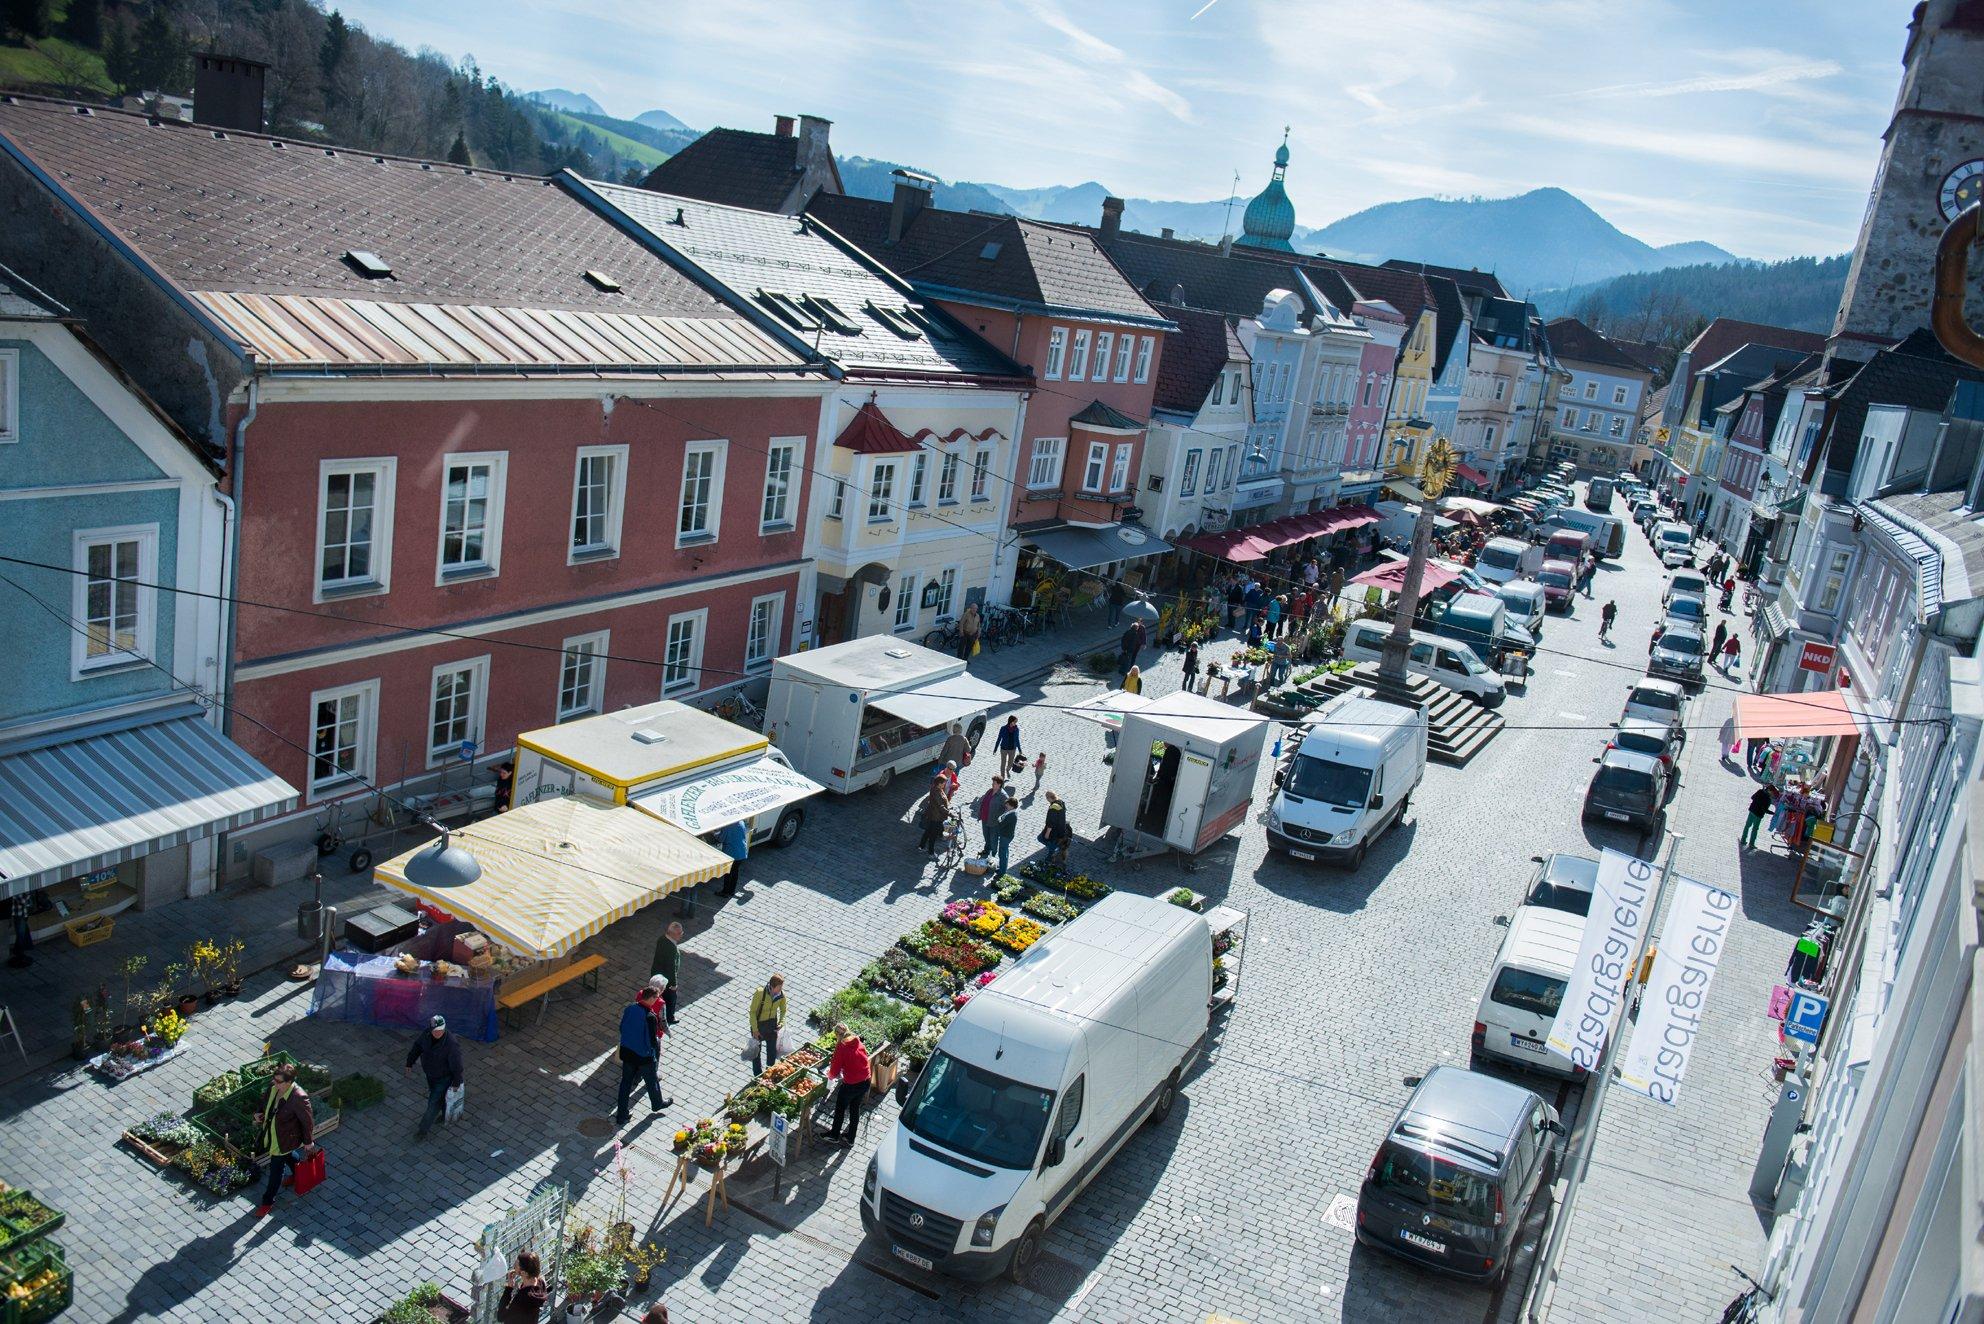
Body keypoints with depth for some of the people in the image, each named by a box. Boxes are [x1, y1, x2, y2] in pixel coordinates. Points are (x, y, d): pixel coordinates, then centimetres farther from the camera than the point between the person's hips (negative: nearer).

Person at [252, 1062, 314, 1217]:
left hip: (285, 1139, -7)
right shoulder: (273, 1088, -16)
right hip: (272, 1134, 7)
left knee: (276, 1169, 10)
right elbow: (267, 1104, 7)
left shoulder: (299, 1099, -37)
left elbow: (308, 1121, -23)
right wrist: (261, 1115, -12)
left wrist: (308, 1141, -12)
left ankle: (268, 1201, 32)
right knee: (288, 1156, 32)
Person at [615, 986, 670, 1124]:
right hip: (644, 1056, -5)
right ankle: (657, 1104, 45)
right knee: (652, 1081, 21)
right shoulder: (651, 1017, -29)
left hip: (626, 1052, 5)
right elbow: (653, 1041, -23)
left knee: (625, 1083, 18)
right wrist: (657, 1047, -1)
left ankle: (621, 1115, 26)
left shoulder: (629, 1008, -9)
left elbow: (621, 1029, 4)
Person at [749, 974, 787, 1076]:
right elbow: (752, 1011, -19)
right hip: (758, 1024, -3)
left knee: (772, 1051, 15)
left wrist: (782, 1022, -14)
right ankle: (758, 1076, 30)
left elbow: (783, 1010, 3)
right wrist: (755, 1030, -18)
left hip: (772, 1025, 3)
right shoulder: (760, 993, -28)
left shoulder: (781, 995, -15)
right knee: (756, 1050, 13)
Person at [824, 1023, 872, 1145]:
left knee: (840, 1108, 19)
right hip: (865, 1082, 6)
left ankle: (834, 1135, 37)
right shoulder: (859, 1043, 1)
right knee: (855, 1108, 24)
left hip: (851, 1085, -6)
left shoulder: (841, 1047, -16)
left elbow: (835, 1070, -11)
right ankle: (850, 1138, 36)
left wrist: (830, 1074, 13)